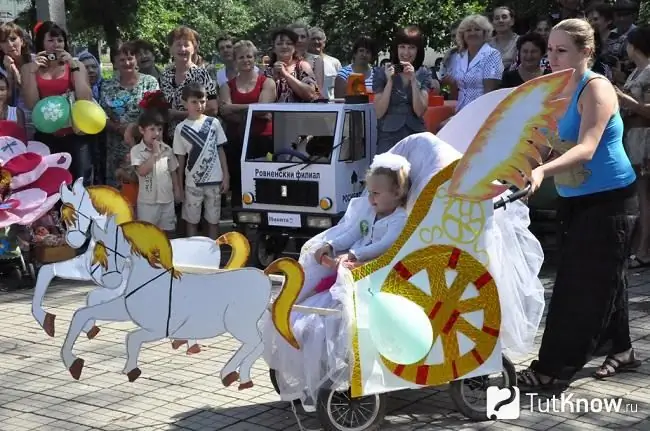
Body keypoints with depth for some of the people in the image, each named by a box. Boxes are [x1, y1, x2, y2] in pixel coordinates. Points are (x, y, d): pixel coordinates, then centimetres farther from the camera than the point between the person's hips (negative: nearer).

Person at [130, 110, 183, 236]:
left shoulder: (167, 149, 3)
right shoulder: (136, 150, -10)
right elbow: (142, 171, -22)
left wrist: (177, 190, 11)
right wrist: (155, 153, -19)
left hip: (167, 199, 4)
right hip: (148, 201, -4)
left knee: (167, 232, 14)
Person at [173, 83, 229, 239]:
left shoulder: (213, 123, 0)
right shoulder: (181, 128, -3)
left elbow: (220, 150, 5)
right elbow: (181, 158, 2)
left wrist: (226, 176, 1)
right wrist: (179, 185, 2)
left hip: (215, 180, 1)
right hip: (193, 182, -1)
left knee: (213, 219, 9)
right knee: (192, 220, 8)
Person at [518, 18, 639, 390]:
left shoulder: (596, 89, -20)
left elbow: (586, 149, -33)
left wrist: (542, 171, -47)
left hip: (609, 200, -8)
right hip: (577, 200, 8)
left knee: (582, 285, -6)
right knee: (602, 280, 18)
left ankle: (553, 370, -4)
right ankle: (620, 349, 33)